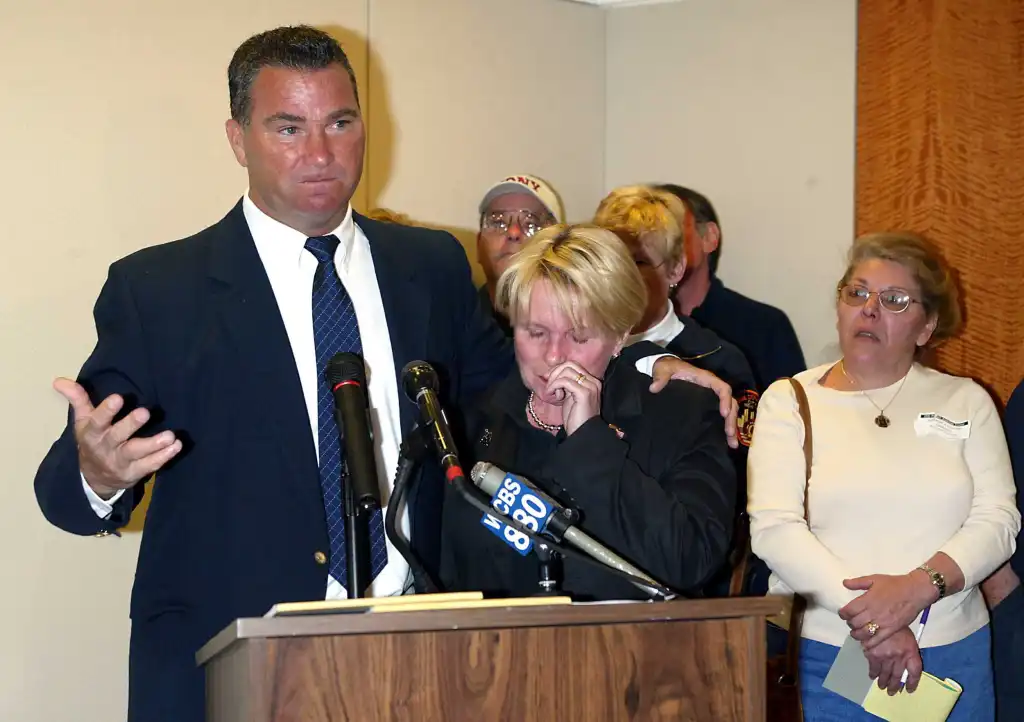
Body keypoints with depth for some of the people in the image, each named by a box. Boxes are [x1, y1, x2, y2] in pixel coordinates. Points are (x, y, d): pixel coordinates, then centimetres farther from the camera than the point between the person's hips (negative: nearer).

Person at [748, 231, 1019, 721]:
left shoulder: (967, 402, 8)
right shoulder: (789, 401, 3)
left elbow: (997, 519, -2)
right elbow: (772, 527, -9)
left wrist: (918, 587, -19)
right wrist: (867, 620, -18)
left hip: (953, 654, 2)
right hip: (821, 654, -1)